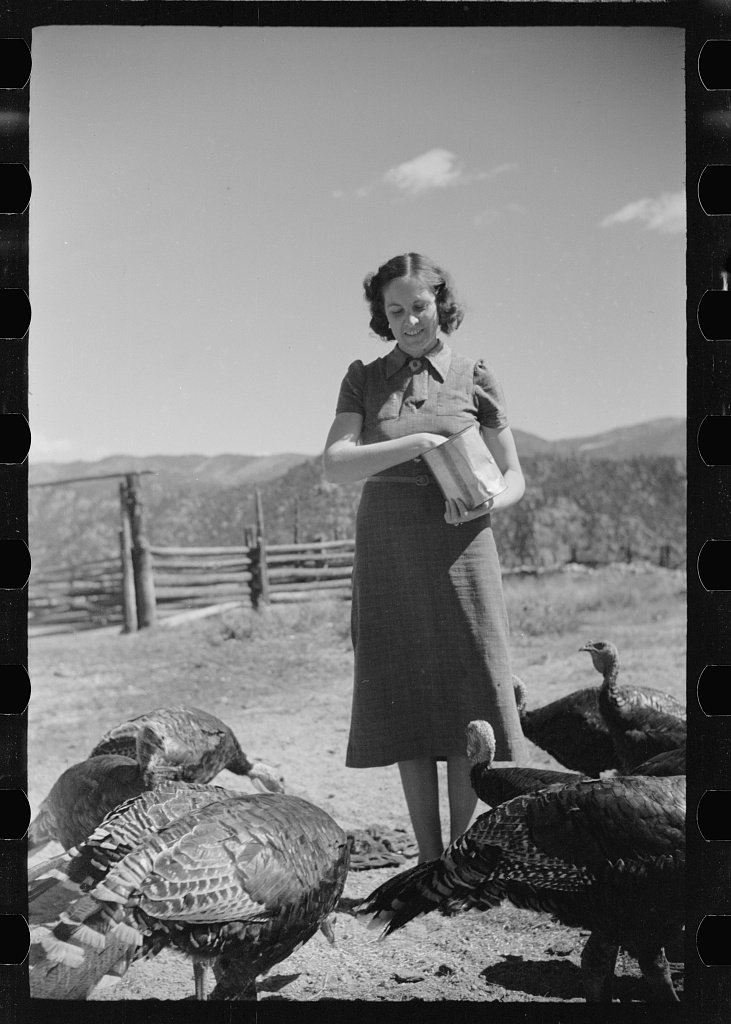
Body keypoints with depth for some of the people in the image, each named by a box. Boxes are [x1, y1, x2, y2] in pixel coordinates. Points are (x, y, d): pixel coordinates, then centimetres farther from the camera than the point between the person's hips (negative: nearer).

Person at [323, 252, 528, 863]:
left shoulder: (475, 378, 6)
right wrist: (416, 443, -17)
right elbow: (335, 465, -5)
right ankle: (428, 862, 8)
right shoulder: (364, 379, 8)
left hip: (457, 548, -1)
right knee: (405, 704, 1)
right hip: (386, 553, 1)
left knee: (465, 701, -4)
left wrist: (488, 504, -15)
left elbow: (514, 477, 8)